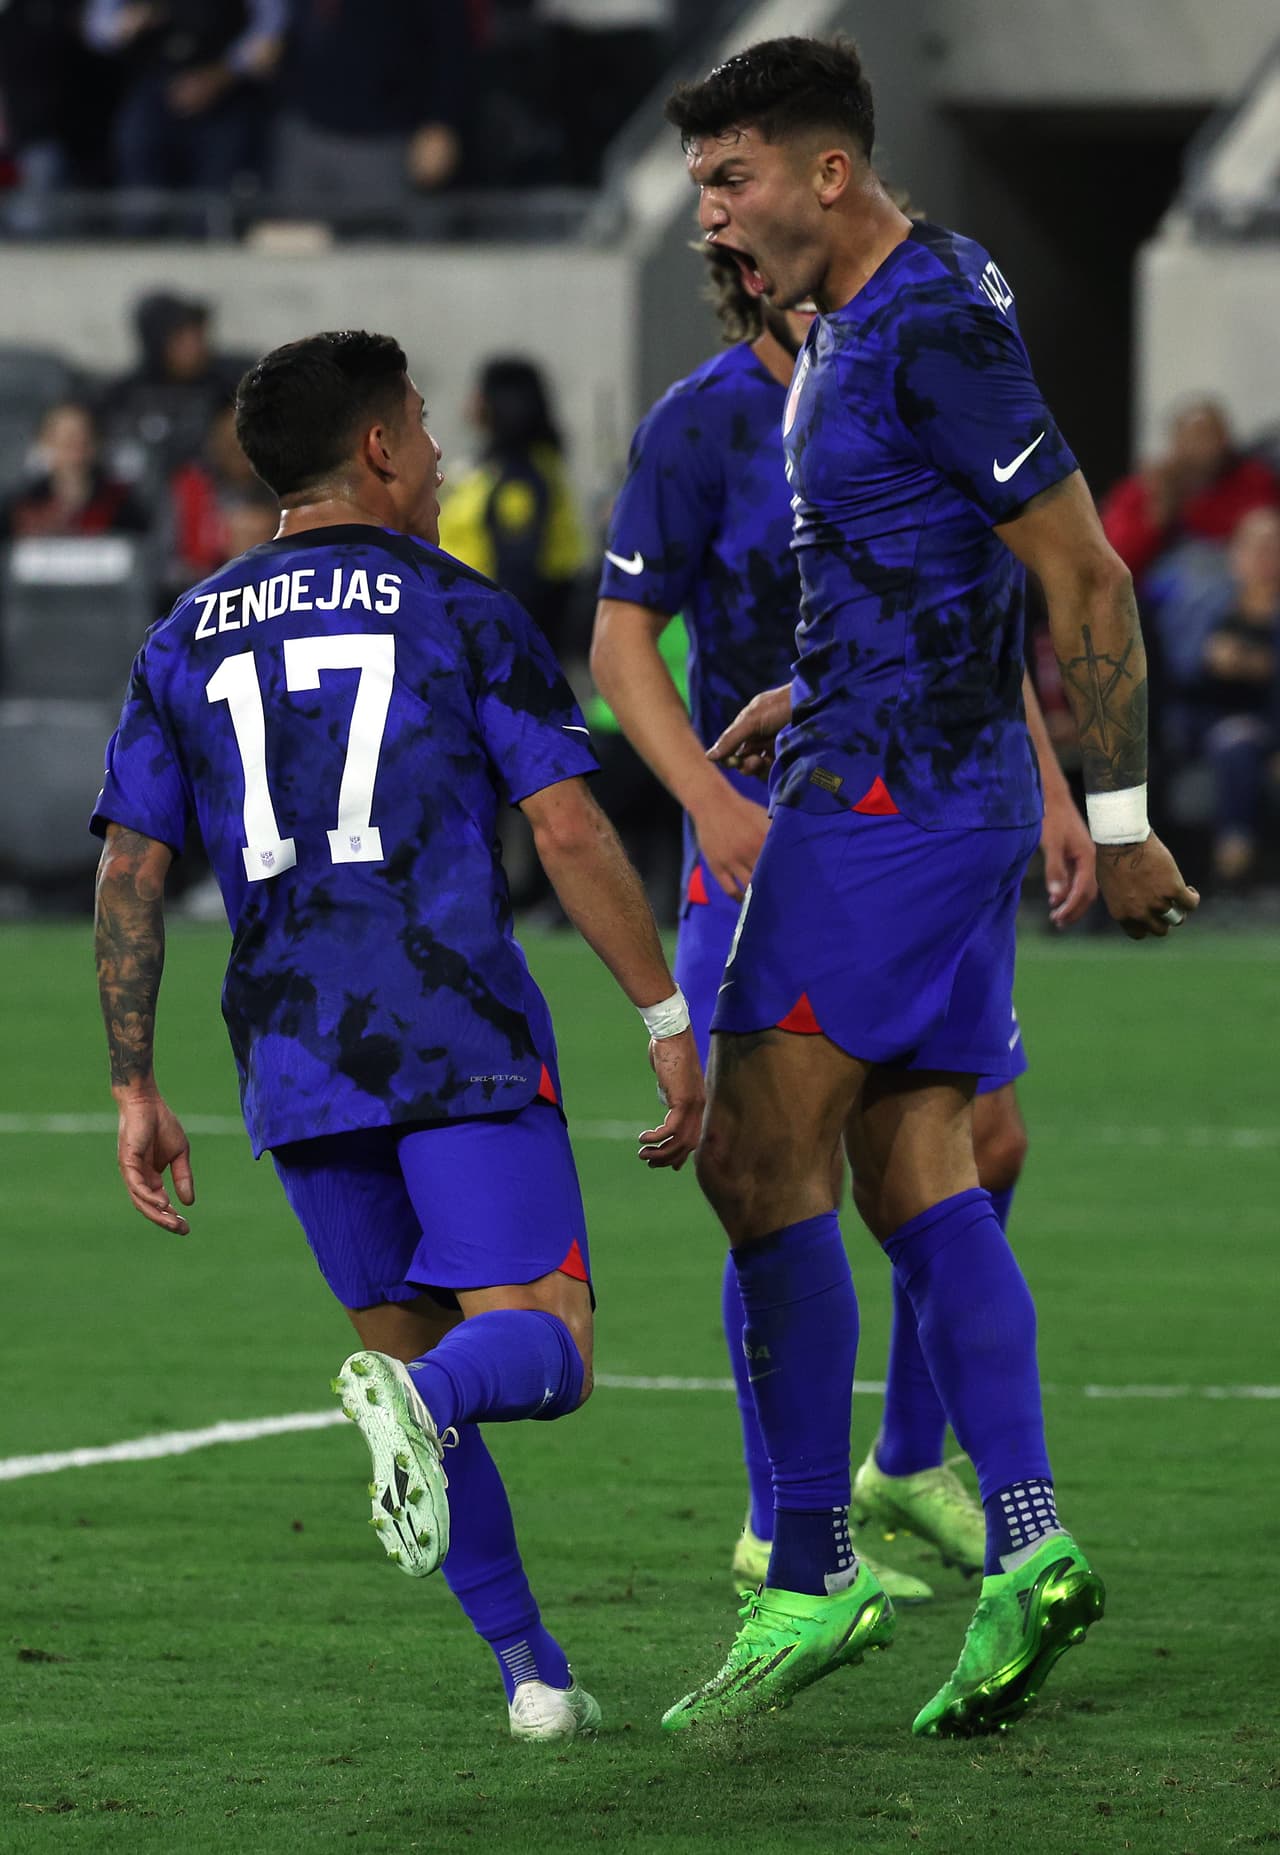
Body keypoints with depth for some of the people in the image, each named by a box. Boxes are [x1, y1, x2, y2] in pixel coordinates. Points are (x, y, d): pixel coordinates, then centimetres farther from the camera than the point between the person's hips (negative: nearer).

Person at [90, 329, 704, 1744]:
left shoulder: (185, 645, 14)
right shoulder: (459, 612, 3)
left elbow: (127, 875, 10)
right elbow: (569, 835, -4)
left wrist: (135, 1090, 13)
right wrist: (668, 1020, 1)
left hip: (294, 1068, 4)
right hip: (464, 1043, -4)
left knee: (415, 1356, 15)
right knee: (539, 1346, -7)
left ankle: (533, 1673, 8)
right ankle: (418, 1402, -42)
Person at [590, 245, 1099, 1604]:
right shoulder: (702, 425, -8)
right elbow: (620, 641, -9)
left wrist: (1049, 793, 12)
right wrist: (710, 803, -22)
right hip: (769, 838, -6)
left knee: (983, 1141, 5)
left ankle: (910, 1463, 23)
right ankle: (781, 1528, 2)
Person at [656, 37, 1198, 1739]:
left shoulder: (936, 327, -17)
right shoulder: (848, 323, 14)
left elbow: (1085, 576, -16)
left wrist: (1121, 819, -14)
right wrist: (816, 693, 18)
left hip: (892, 798, -10)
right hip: (941, 795, 10)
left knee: (761, 1162, -9)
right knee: (917, 1175, 7)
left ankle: (811, 1578, -6)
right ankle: (1025, 1547, 1)